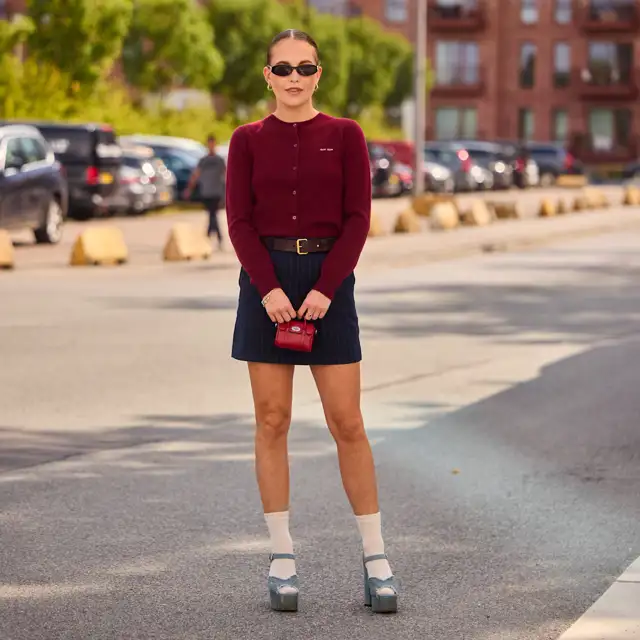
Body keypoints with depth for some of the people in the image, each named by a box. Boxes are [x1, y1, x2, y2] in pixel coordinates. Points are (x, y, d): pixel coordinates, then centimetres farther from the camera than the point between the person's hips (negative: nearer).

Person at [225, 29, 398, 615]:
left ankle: (375, 556, 6)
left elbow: (358, 219, -2)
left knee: (347, 422, -2)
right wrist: (268, 288, -13)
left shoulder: (345, 136, 3)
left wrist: (325, 288, -12)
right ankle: (282, 556, 8)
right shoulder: (248, 140, 6)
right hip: (266, 281, 1)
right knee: (272, 420, 1)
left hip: (328, 281, -1)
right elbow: (239, 221, 0)